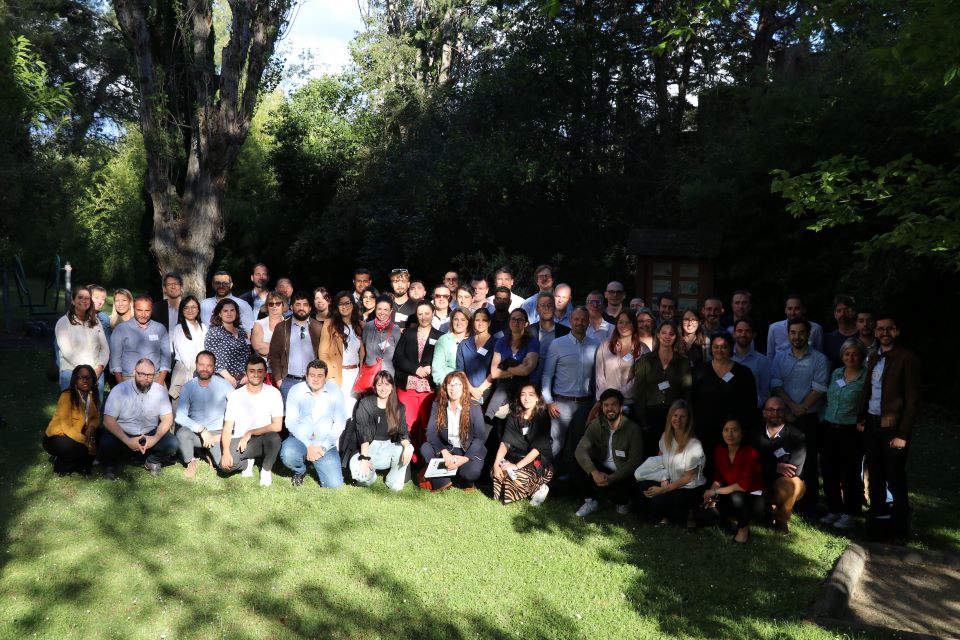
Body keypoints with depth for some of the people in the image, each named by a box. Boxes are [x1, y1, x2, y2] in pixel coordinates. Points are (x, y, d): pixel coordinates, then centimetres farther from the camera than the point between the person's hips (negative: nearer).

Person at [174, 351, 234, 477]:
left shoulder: (223, 384, -8)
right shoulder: (188, 387, -6)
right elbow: (179, 416, -14)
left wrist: (224, 433, -13)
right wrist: (201, 429, -25)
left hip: (217, 433, -1)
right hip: (196, 432, 1)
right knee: (182, 433, -34)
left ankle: (211, 453, 15)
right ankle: (190, 462, -1)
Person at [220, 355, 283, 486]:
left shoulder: (273, 393, -6)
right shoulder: (235, 395, -2)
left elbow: (277, 426, -12)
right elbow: (227, 428, -4)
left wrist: (250, 433, -14)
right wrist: (226, 452, -20)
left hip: (263, 439, -1)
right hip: (239, 441, 1)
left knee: (274, 438, -36)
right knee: (225, 465, -27)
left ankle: (266, 469, -3)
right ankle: (248, 462, 11)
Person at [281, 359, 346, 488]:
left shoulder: (335, 392, -4)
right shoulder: (296, 391, -6)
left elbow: (340, 423, -2)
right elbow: (291, 422, -7)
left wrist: (323, 446, -11)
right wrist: (308, 446, -17)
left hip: (325, 444, 1)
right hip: (300, 439, 0)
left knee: (334, 485, -13)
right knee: (287, 455, -35)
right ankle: (300, 471, 5)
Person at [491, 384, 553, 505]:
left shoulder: (543, 418, -9)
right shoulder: (514, 417, 5)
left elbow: (537, 448, -17)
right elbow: (505, 442, -3)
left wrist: (517, 465, -25)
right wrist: (496, 464, -18)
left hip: (538, 461, -5)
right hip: (516, 457, 5)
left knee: (517, 476, -33)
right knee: (495, 472, -22)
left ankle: (539, 489, -4)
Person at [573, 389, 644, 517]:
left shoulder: (633, 429, -12)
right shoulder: (596, 424, -5)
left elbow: (634, 461, -15)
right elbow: (580, 450, -17)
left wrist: (612, 478, -28)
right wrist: (594, 472, -34)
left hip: (622, 474, -3)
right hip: (601, 469, 3)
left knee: (618, 491, -33)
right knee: (578, 468, -25)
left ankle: (622, 502, 7)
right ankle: (590, 501, 1)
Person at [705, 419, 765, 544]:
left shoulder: (750, 453, -21)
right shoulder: (719, 451, -3)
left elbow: (744, 485, -26)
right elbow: (718, 479, 2)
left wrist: (716, 492, -26)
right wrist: (711, 493, -19)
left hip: (753, 499, -5)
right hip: (732, 496, 5)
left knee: (736, 497, -38)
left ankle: (744, 527, -8)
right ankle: (735, 518, 10)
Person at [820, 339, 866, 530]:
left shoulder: (866, 378, -7)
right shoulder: (835, 373, 10)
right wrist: (823, 421, 12)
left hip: (851, 432, -5)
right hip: (828, 428, 5)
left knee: (850, 474, 3)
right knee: (828, 471, 9)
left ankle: (849, 513, 16)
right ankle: (833, 510, 23)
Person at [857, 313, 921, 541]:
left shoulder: (907, 359, -10)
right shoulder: (874, 359, 12)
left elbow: (913, 400, -12)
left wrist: (902, 434, -15)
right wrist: (861, 418, 5)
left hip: (892, 427, -6)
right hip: (872, 425, 6)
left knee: (895, 481, 1)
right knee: (875, 478, 15)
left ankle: (900, 532, 11)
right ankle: (876, 520, 27)